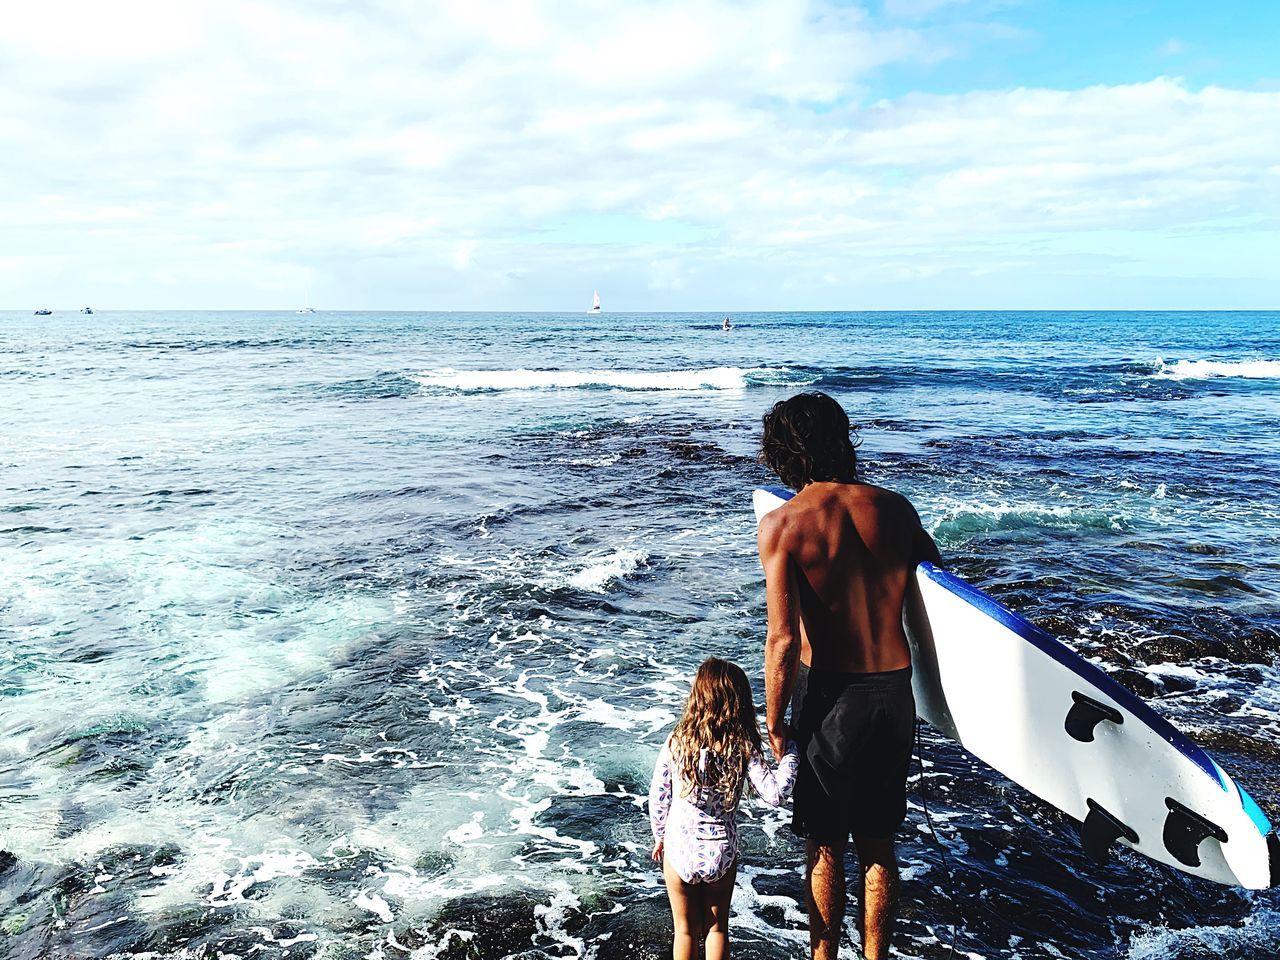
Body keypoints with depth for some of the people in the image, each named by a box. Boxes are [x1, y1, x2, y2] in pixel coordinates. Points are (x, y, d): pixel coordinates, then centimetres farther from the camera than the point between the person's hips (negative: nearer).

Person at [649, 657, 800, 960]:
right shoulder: (744, 747, -16)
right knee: (717, 928, 22)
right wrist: (788, 753, -5)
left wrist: (660, 837, 11)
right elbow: (775, 793, -18)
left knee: (686, 931, 19)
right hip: (721, 854, 0)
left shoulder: (676, 742, -14)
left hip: (680, 851, 0)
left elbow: (657, 796, -6)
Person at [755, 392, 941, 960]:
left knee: (825, 848, 15)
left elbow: (783, 640, -18)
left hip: (830, 696, -4)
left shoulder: (782, 523, -13)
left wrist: (774, 725, -8)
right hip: (895, 692, 4)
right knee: (878, 846, 20)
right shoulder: (894, 507, 0)